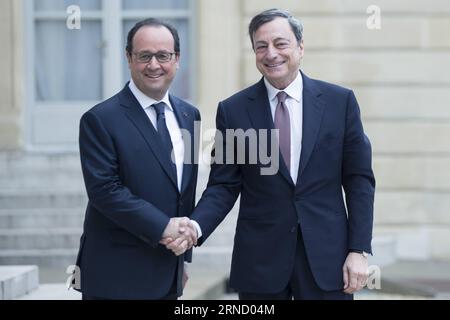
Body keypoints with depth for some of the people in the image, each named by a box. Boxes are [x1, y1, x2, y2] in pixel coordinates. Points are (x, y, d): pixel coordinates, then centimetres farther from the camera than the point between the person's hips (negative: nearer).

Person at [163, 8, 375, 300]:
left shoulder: (340, 101, 2)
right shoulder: (233, 110, 2)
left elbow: (359, 180, 3)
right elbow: (223, 186, 2)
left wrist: (360, 249, -4)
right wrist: (195, 227, -17)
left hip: (326, 257, 0)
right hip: (260, 263, 0)